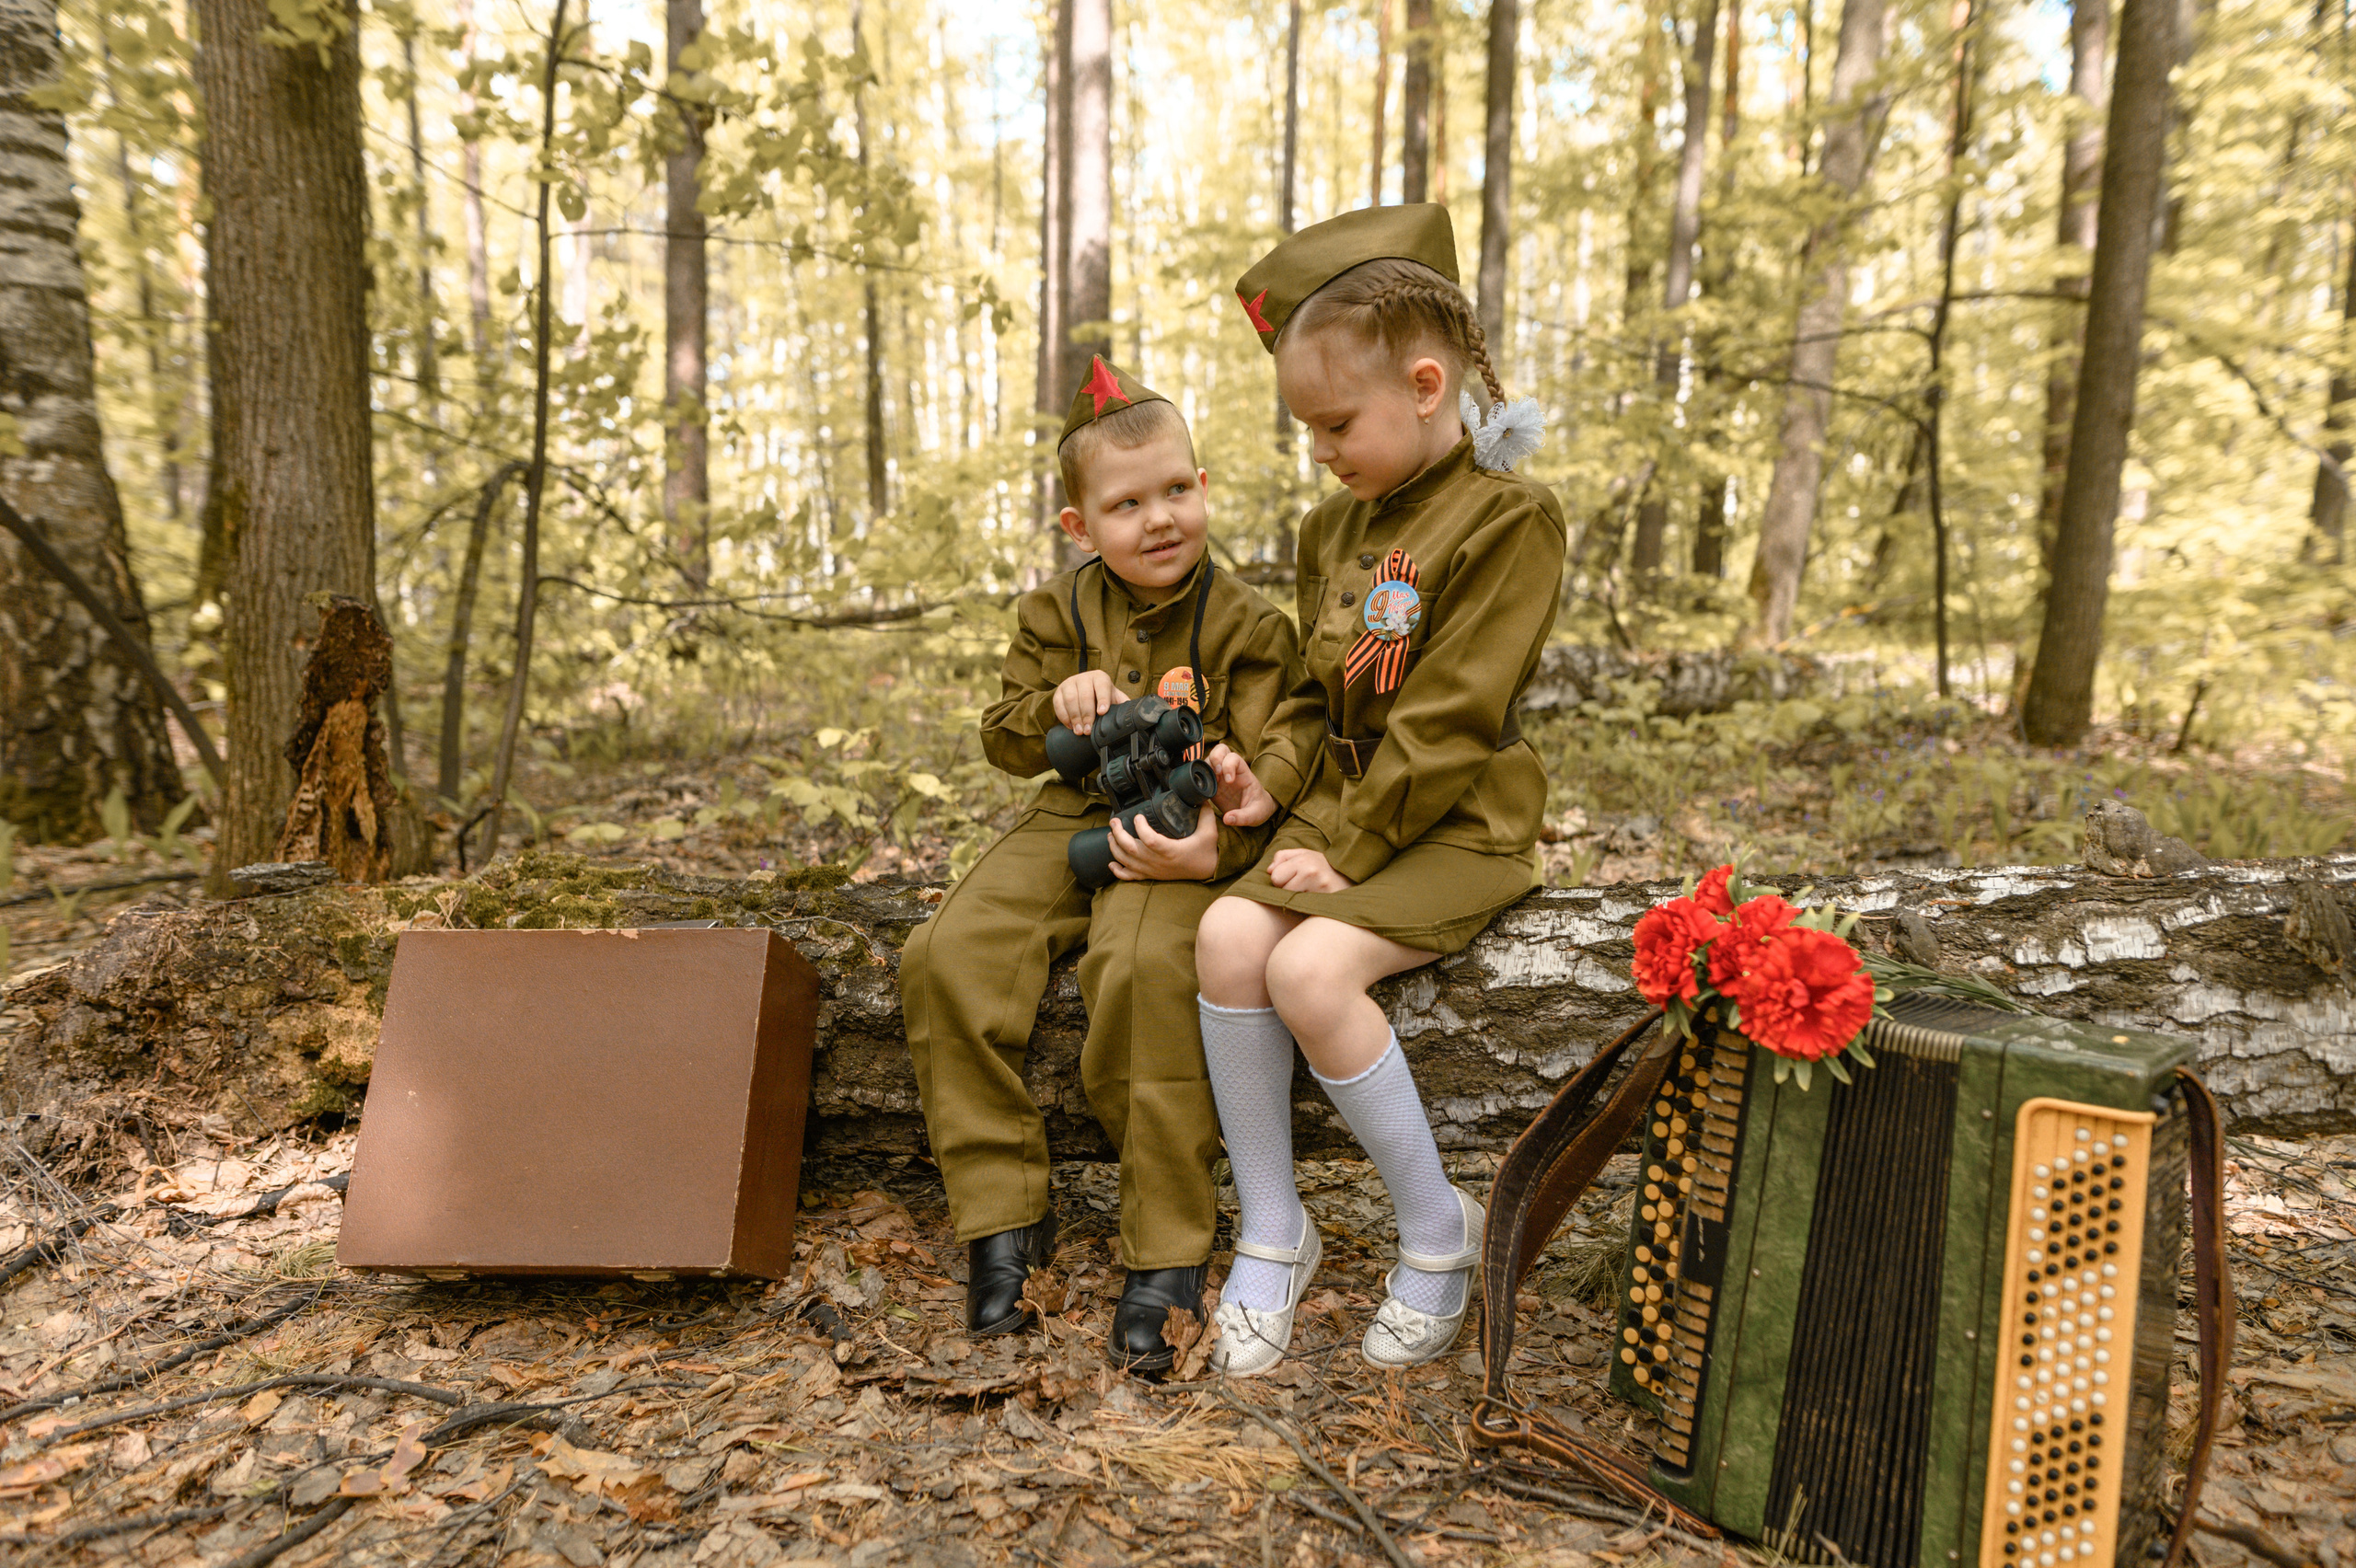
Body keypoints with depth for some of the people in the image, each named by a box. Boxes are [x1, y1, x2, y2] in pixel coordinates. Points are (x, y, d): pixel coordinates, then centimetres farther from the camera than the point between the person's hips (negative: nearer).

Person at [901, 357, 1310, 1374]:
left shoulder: (1247, 626, -1)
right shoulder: (1056, 612, 9)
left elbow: (1260, 772, -4)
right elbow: (1006, 743, 9)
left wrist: (1215, 847, -25)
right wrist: (1057, 703, -14)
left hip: (1179, 840, -4)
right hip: (1068, 823, 4)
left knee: (1142, 969, -34)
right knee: (947, 956, -19)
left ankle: (1168, 1251, -17)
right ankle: (1003, 1218, -5)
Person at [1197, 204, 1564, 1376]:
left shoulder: (1507, 518, -11)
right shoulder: (1332, 526, 13)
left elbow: (1445, 721, -17)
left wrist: (1348, 849, -17)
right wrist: (1277, 780, -1)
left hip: (1457, 829, -6)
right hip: (1344, 815, 7)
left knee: (1311, 967, -27)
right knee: (1228, 935, -19)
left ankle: (1438, 1228, -3)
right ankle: (1271, 1231, -4)